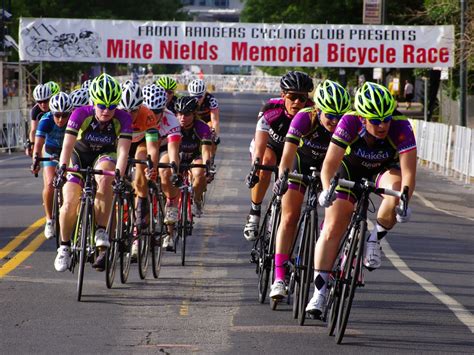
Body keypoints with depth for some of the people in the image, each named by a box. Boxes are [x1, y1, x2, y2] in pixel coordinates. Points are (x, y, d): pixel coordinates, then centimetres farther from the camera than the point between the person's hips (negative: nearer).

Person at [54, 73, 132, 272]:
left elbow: (123, 151, -30)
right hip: (80, 155, 1)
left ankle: (101, 233, -29)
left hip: (105, 156, 0)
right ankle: (64, 246, 8)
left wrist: (119, 176, -45)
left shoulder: (123, 119, -23)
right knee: (69, 205, -16)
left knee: (104, 180, -37)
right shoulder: (81, 114, -25)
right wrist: (61, 170, -43)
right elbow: (67, 146, -29)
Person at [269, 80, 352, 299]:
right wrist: (282, 177, -55)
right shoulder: (304, 118, -33)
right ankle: (279, 277, -11)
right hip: (302, 161, -2)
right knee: (290, 218, -8)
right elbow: (288, 155, -39)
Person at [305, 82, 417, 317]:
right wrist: (327, 190, -52)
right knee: (332, 229, -8)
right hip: (351, 167, 0)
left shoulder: (401, 128, -33)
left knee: (396, 192, -35)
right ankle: (319, 290, 0)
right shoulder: (349, 123, -33)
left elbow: (408, 172, -35)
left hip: (384, 170, 0)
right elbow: (329, 164, -35)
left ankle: (375, 239, -10)